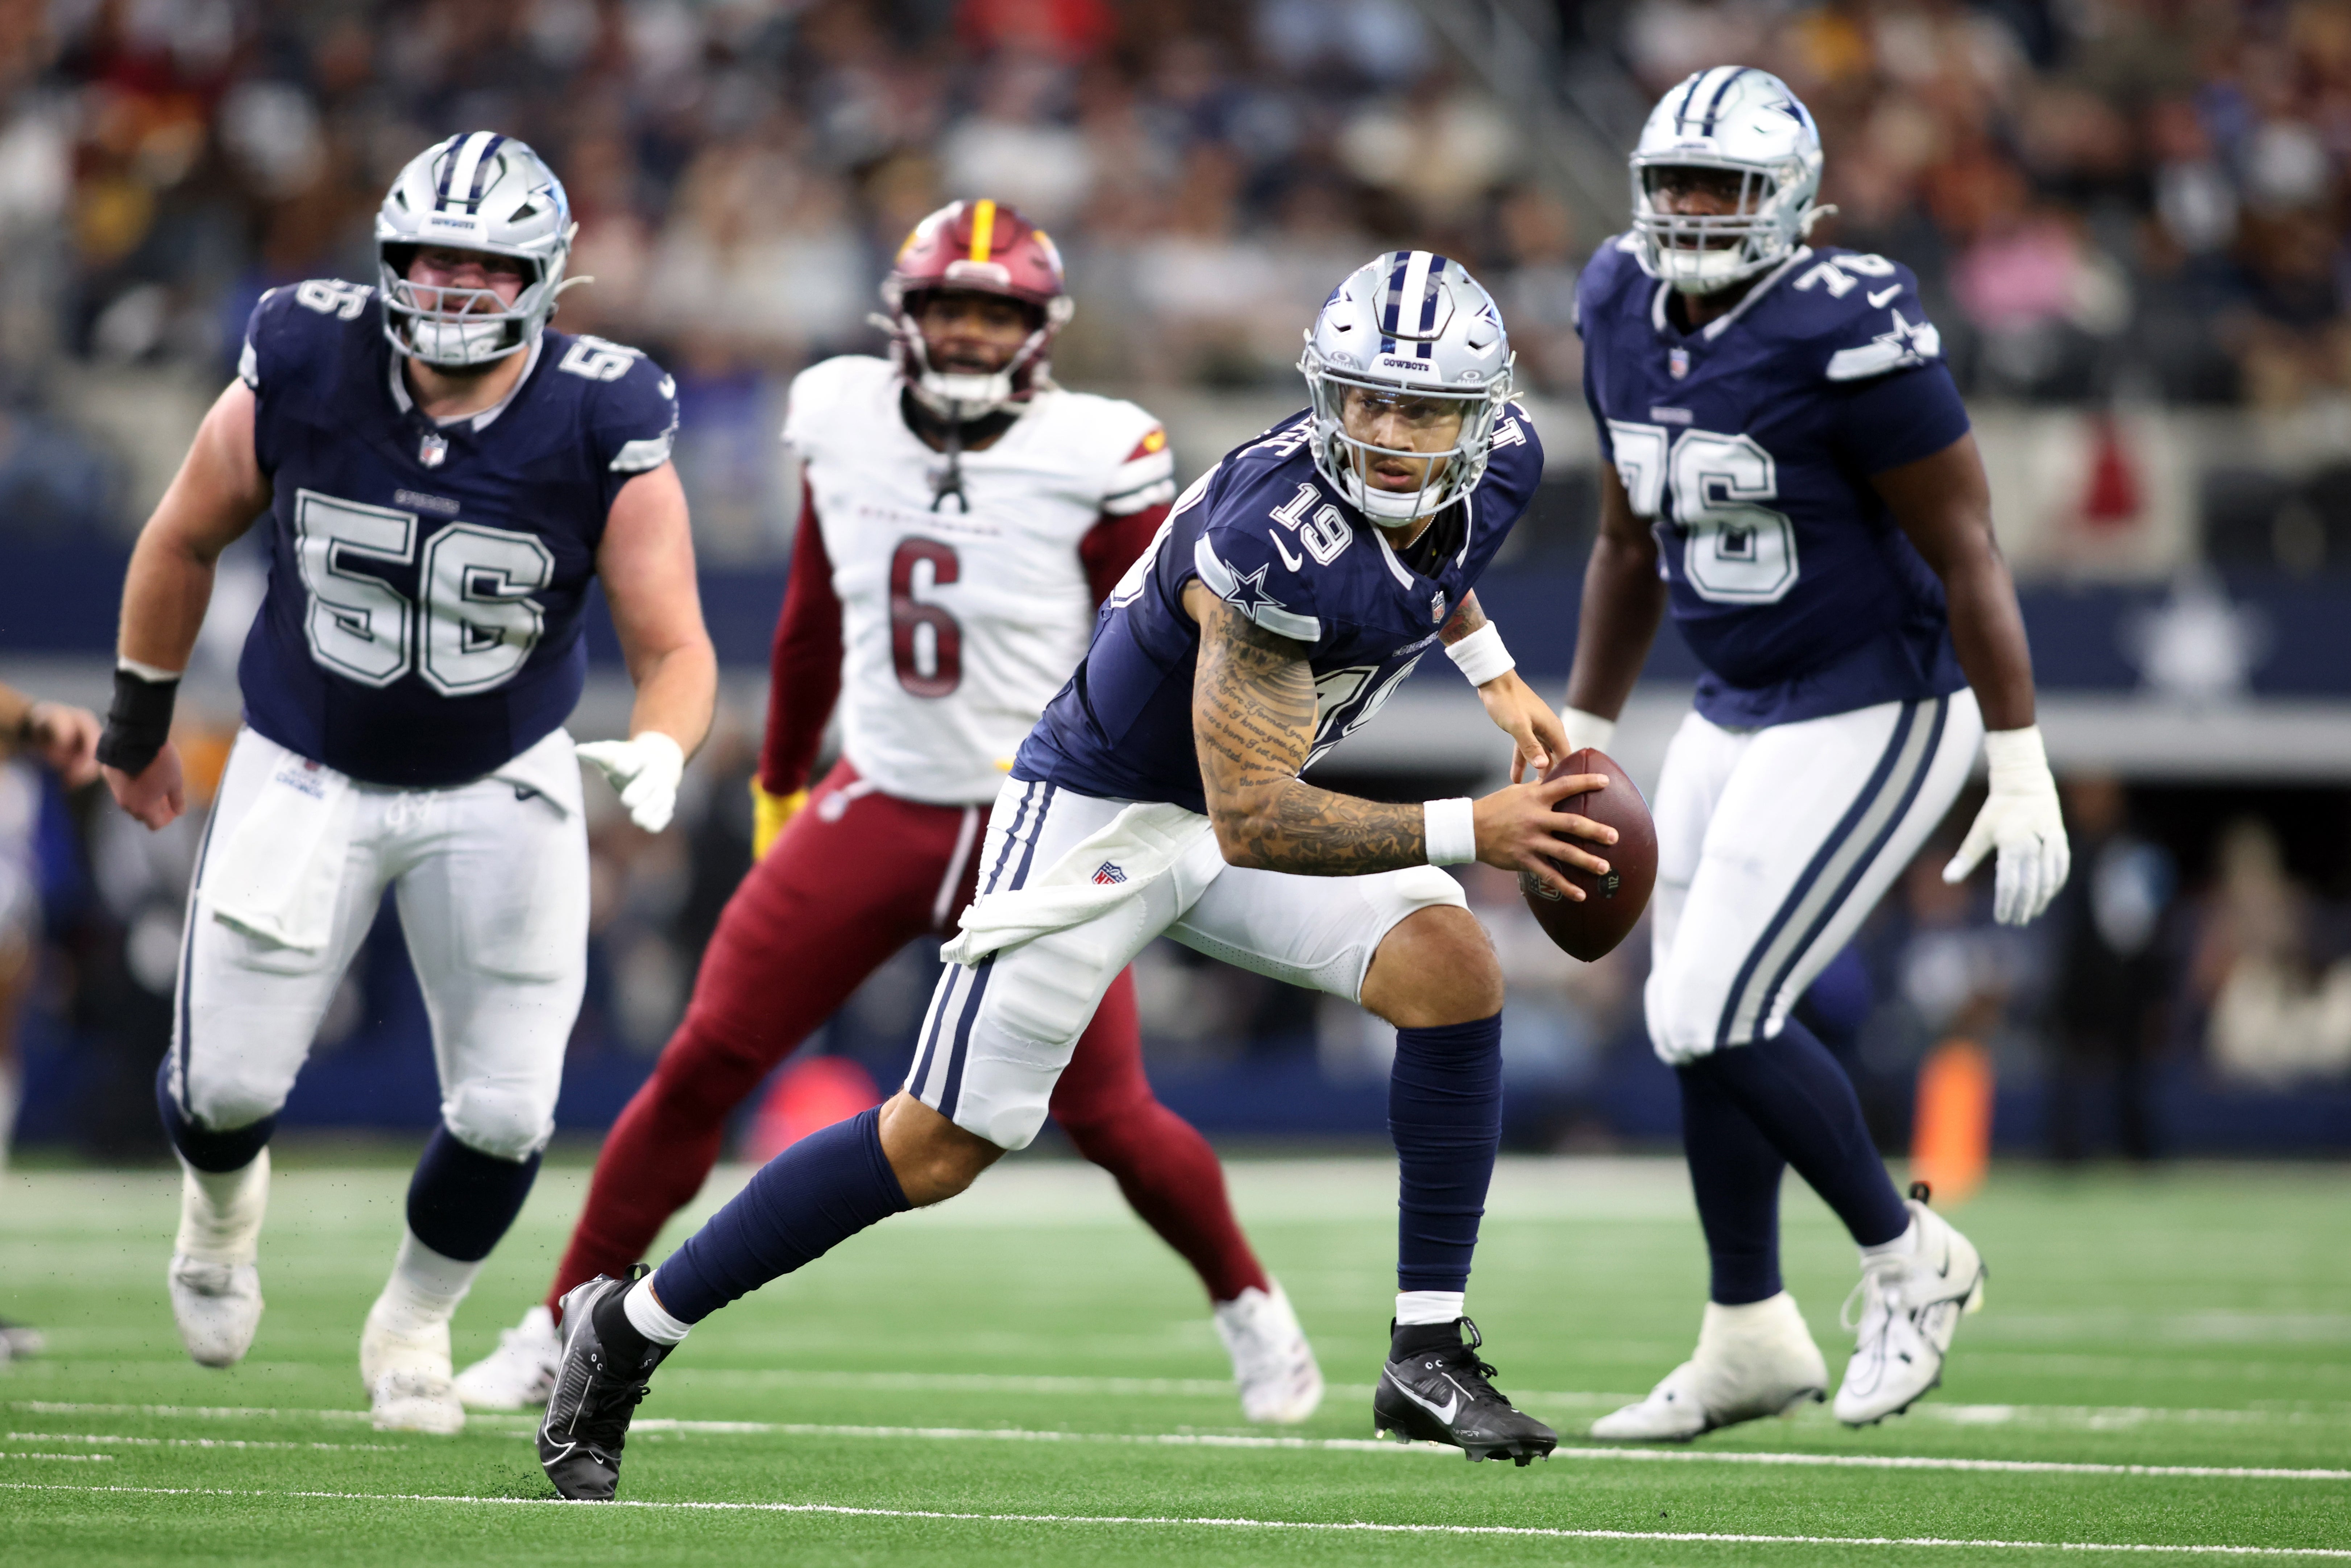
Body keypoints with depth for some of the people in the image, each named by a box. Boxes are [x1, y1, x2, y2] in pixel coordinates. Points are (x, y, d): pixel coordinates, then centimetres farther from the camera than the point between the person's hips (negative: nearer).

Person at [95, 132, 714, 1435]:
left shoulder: (603, 429, -19)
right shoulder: (300, 373, -17)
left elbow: (675, 648, -12)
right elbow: (184, 543, 1)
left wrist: (659, 752, -35)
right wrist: (140, 722, 11)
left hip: (499, 790, 0)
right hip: (306, 776, 0)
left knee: (504, 1112, -2)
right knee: (229, 1082, -1)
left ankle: (412, 1326, 28)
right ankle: (222, 1204, 39)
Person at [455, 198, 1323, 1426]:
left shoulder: (1093, 461, -13)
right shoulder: (843, 423, -1)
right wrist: (780, 779, 22)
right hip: (874, 808, 3)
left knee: (1106, 1116, -1)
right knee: (702, 1067, -3)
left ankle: (1250, 1308, 26)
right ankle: (562, 1331, 8)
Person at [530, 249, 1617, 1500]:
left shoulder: (1500, 465, -11)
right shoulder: (1278, 541, -36)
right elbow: (1253, 825, -35)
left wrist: (1492, 671, 10)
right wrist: (1465, 833, -35)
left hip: (1254, 791, 7)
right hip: (1106, 811, -7)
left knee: (1452, 973, -13)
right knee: (942, 1145, -5)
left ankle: (1428, 1356, -3)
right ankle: (629, 1329, 9)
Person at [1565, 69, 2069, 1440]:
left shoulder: (1847, 336, -22)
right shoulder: (1627, 313, 2)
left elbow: (1967, 556, -18)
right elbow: (1631, 545, 16)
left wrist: (2021, 768, -19)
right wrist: (1581, 736, 18)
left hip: (1876, 713, -8)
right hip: (1740, 712, 8)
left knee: (1716, 1018, -12)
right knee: (1694, 1022, 11)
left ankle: (1909, 1256, 9)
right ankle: (1750, 1341, 24)